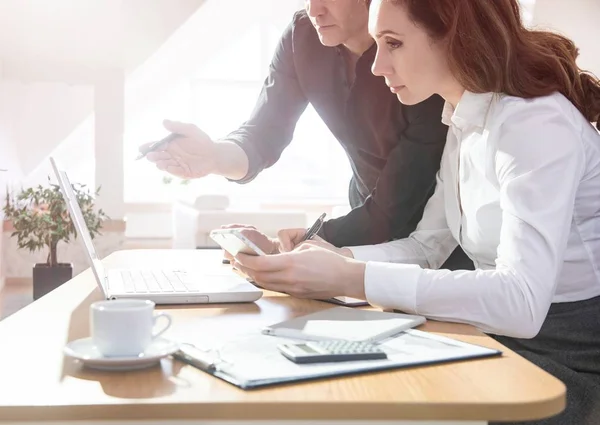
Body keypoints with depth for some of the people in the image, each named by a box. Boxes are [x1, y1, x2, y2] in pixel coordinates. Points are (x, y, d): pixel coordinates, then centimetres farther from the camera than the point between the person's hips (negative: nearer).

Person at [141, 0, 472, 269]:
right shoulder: (301, 39, -10)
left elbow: (397, 210, -29)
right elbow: (263, 135, -13)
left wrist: (298, 249, -34)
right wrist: (217, 156, -36)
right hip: (368, 224, 5)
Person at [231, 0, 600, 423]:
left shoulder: (537, 123, -23)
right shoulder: (464, 123, 7)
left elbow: (521, 300, -34)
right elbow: (426, 248, 5)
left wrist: (352, 279, -36)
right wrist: (338, 259, -12)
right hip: (506, 335, 7)